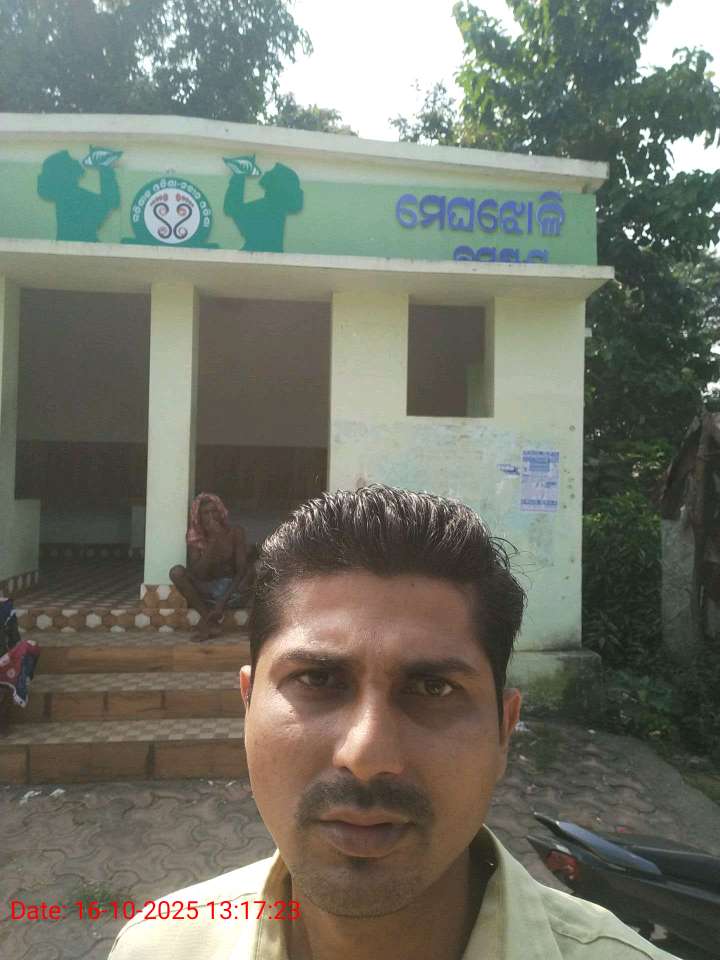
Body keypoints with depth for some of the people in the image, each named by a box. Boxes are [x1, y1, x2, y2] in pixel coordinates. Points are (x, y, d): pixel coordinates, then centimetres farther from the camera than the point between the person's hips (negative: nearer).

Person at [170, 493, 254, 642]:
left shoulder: (235, 533, -9)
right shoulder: (194, 537, -6)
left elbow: (241, 570, -17)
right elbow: (198, 574, -17)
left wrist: (221, 603, -28)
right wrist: (213, 542, -26)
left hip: (231, 591, -1)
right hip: (205, 591, 1)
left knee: (252, 569, -29)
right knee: (177, 572, -22)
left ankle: (206, 621, -26)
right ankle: (211, 621, -26)